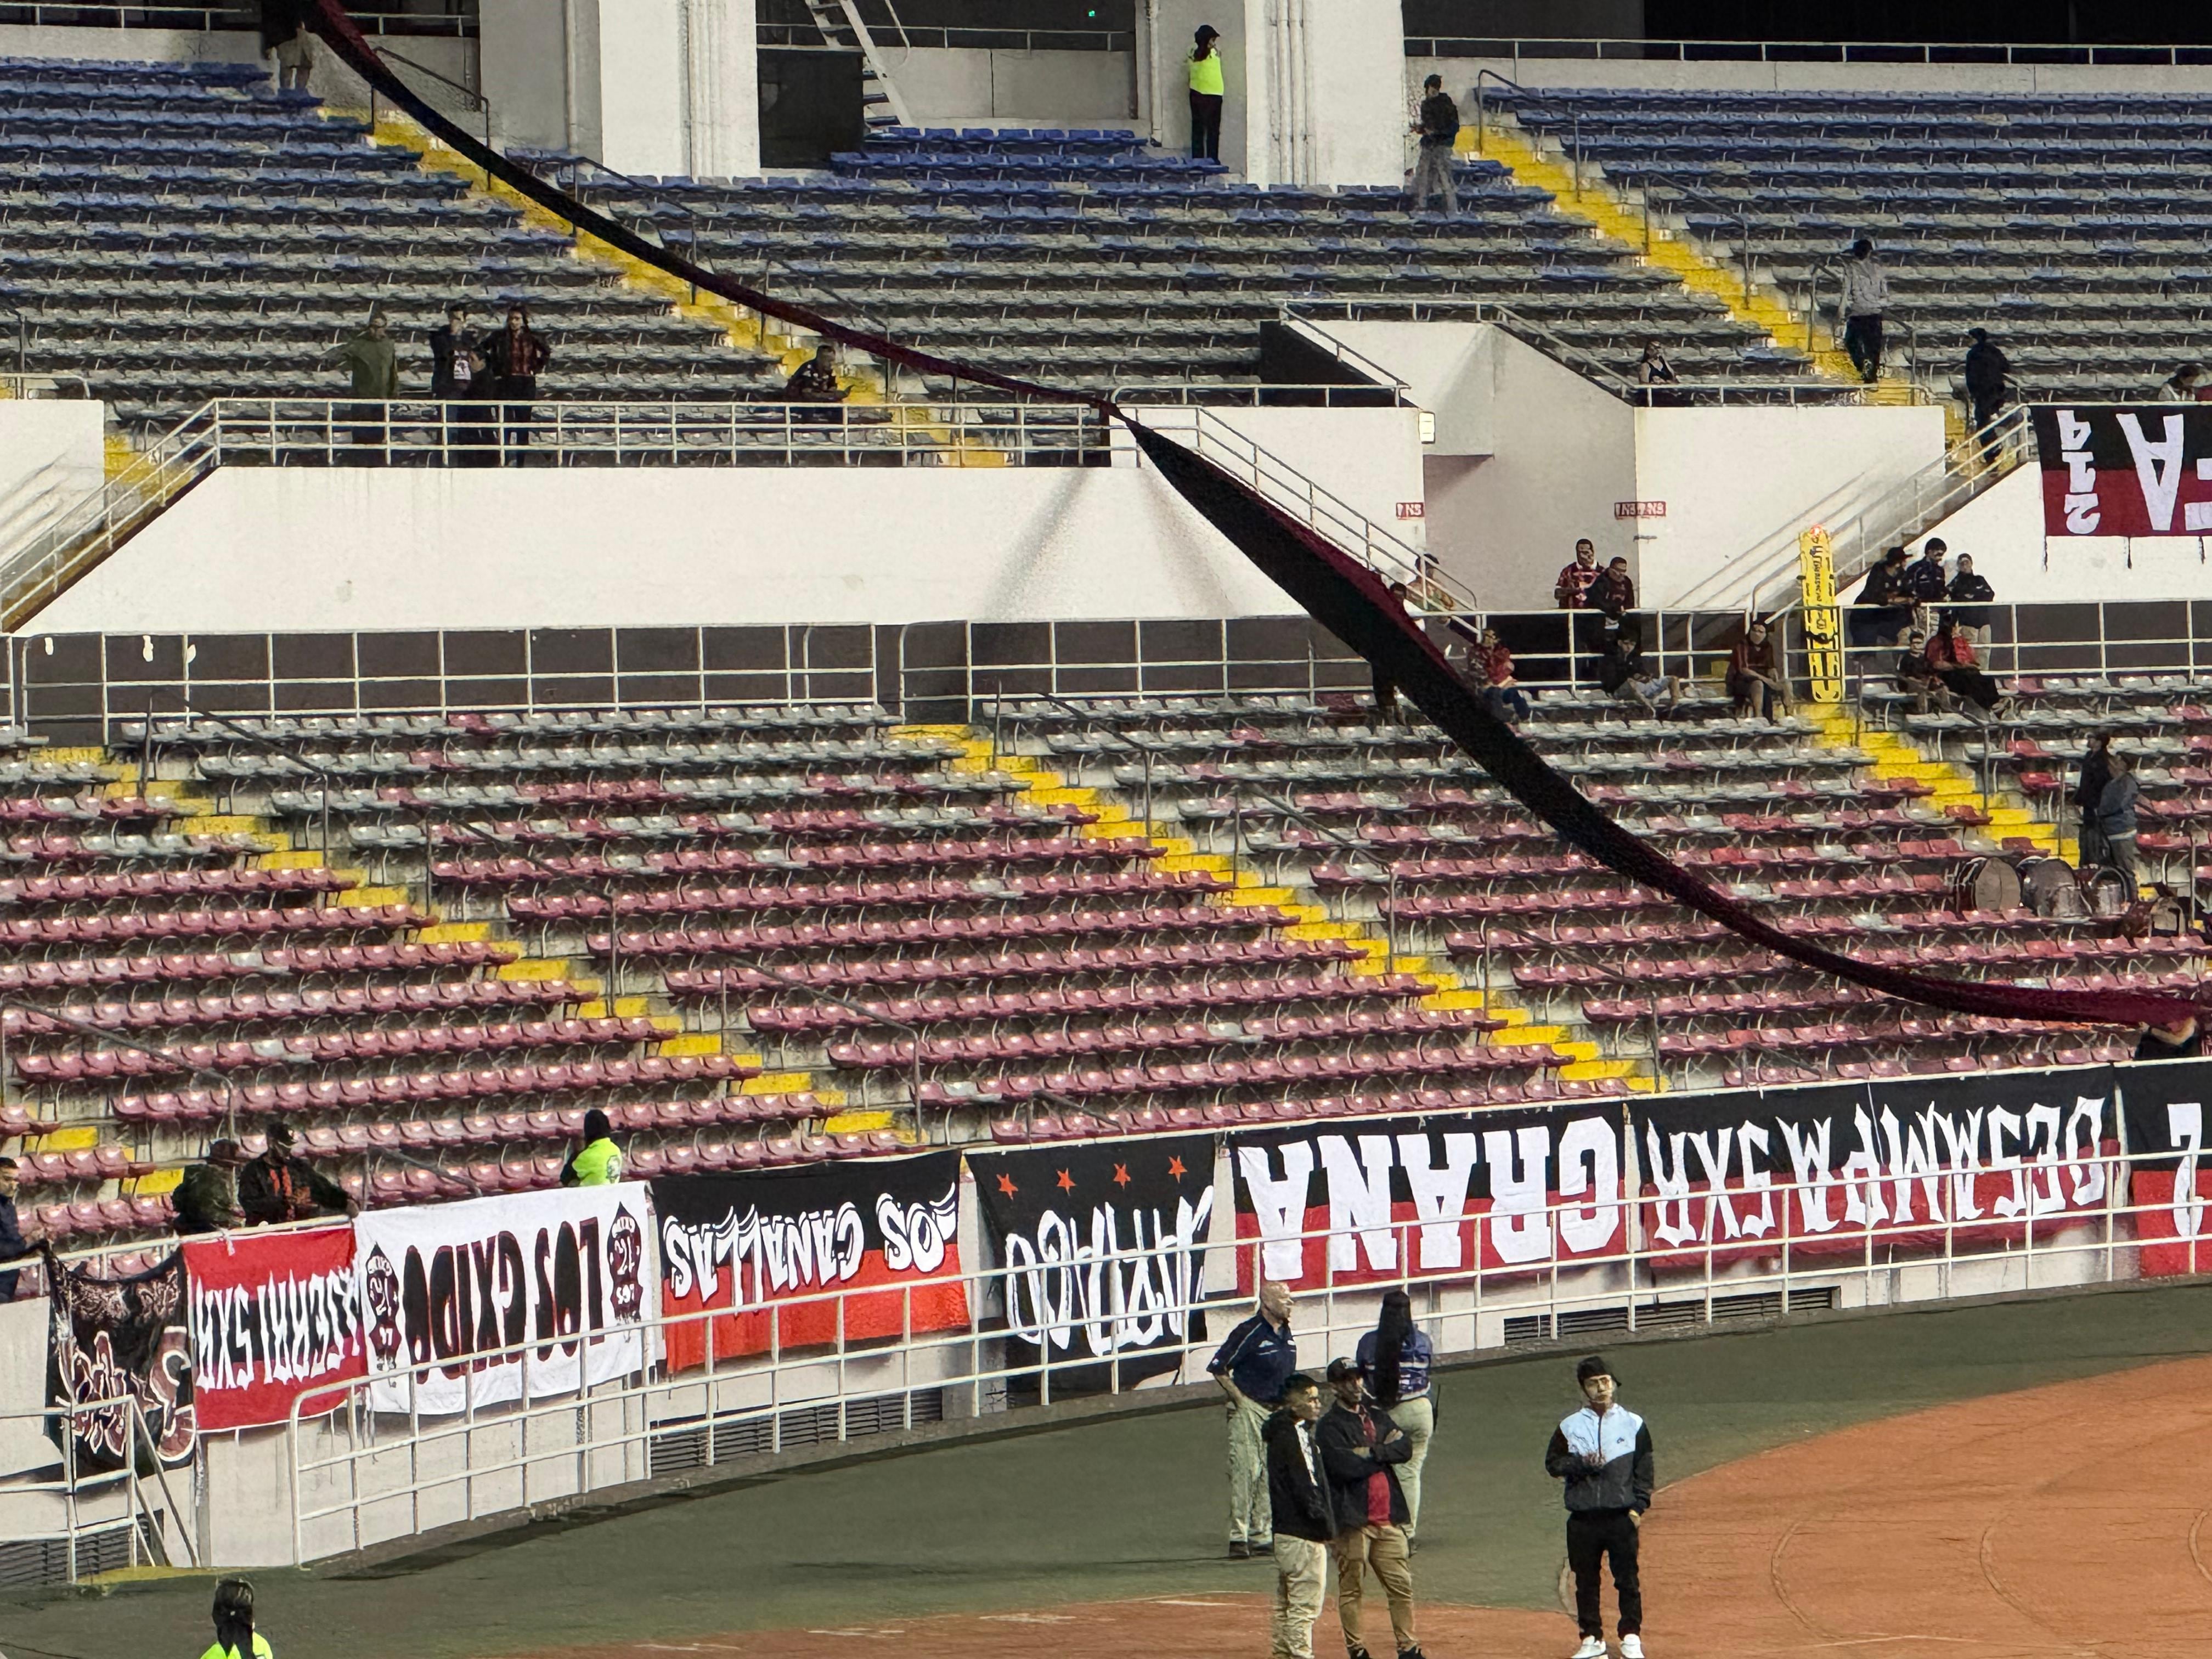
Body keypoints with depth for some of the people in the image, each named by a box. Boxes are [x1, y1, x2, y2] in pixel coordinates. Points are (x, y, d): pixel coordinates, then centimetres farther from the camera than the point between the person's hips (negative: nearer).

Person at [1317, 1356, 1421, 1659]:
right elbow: (1345, 1466, -19)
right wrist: (1387, 1453, -5)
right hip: (1352, 1520, -6)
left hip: (1387, 1518, 6)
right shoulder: (1330, 1427, -5)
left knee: (1402, 1585, 6)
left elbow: (1406, 1447, 1)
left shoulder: (1378, 1417, 15)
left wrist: (1372, 1453, -13)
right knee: (1352, 1589, 0)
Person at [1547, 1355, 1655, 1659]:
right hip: (1583, 1517, 1)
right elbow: (1553, 1464, 5)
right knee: (1585, 1580, 6)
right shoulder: (1570, 1427, 7)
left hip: (1622, 1516, -1)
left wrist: (1638, 1507, -5)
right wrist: (1582, 1464, -12)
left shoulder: (1633, 1424, 5)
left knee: (1628, 1578, 0)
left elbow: (1645, 1469, 5)